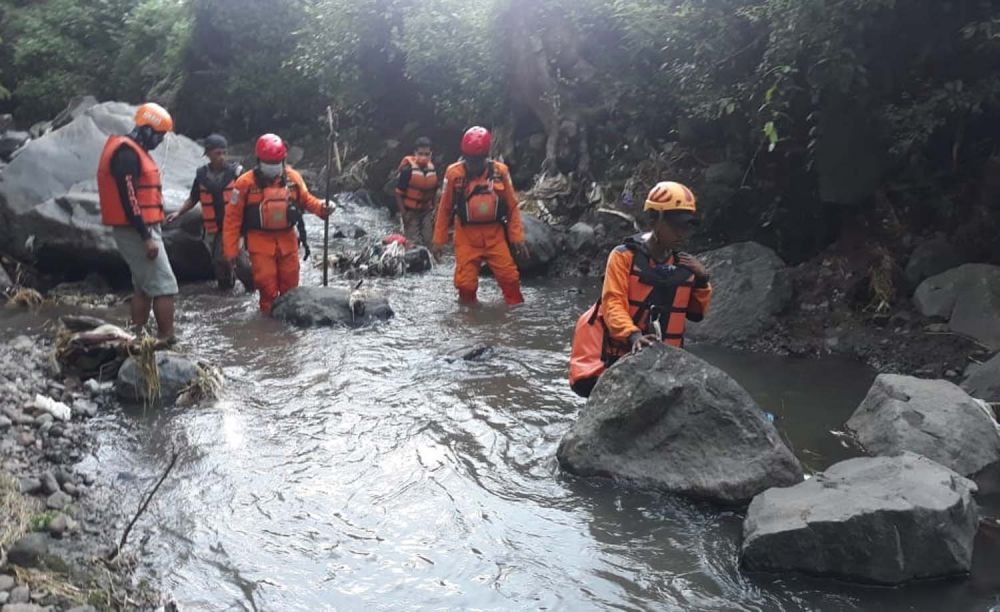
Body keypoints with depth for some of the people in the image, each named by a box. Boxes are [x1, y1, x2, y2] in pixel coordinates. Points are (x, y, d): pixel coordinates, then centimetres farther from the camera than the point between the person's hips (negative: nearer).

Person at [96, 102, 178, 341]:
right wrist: (147, 237, -24)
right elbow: (129, 199, -23)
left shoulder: (132, 151, 16)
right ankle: (167, 339, -7)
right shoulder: (127, 154, -18)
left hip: (140, 229, 11)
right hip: (137, 231, -11)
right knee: (164, 285, -9)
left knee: (143, 286, 15)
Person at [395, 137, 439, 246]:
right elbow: (399, 193, -11)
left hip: (426, 211, 5)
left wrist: (434, 209, 12)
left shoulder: (433, 170, -1)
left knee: (428, 240, 9)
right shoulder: (408, 170, -16)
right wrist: (403, 213, -14)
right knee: (413, 244, -6)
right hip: (410, 212, -5)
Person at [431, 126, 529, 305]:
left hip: (495, 235, 1)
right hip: (466, 236, -1)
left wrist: (517, 237, -2)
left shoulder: (500, 171, -4)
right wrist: (439, 240, 3)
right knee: (465, 283, 0)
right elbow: (444, 209, 2)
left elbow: (512, 207, 2)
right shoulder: (454, 173, -6)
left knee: (509, 278, -2)